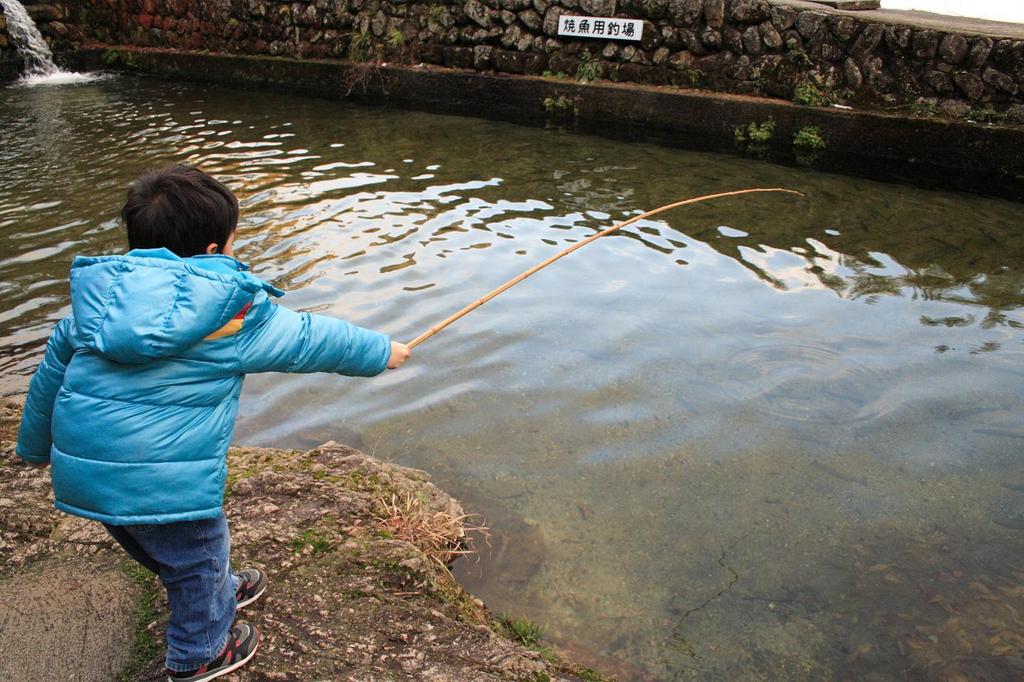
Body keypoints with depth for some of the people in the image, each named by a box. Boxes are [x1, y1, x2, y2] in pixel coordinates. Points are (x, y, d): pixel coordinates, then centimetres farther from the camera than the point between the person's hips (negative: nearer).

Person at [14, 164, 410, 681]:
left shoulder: (97, 297, 9)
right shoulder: (236, 310, -8)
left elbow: (51, 371, 17)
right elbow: (311, 339, 2)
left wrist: (35, 444, 32)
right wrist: (381, 352, 18)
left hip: (80, 473, 8)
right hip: (165, 482, -7)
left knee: (160, 550, 30)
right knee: (198, 557, 19)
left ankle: (221, 593, 56)